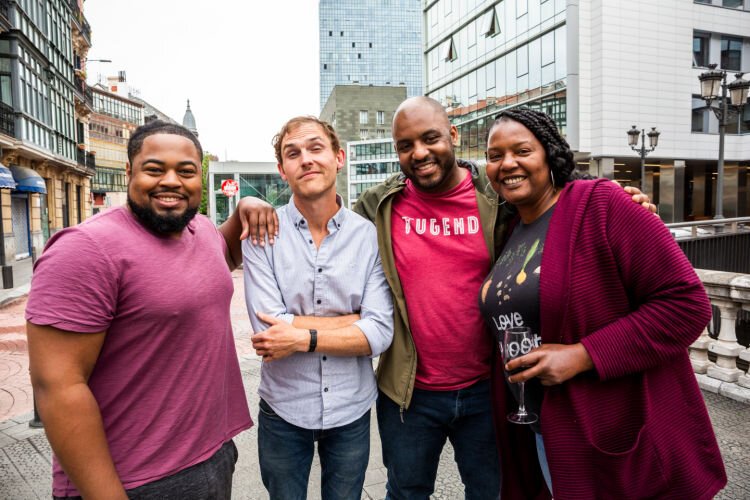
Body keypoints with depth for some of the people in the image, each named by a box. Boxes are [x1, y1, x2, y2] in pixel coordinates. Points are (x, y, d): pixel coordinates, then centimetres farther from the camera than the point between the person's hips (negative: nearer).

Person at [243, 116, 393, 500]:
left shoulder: (369, 236, -8)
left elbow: (380, 334, -14)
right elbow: (270, 326, -21)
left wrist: (302, 337, -22)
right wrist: (356, 319, -17)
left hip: (352, 410, 1)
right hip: (283, 409, -1)